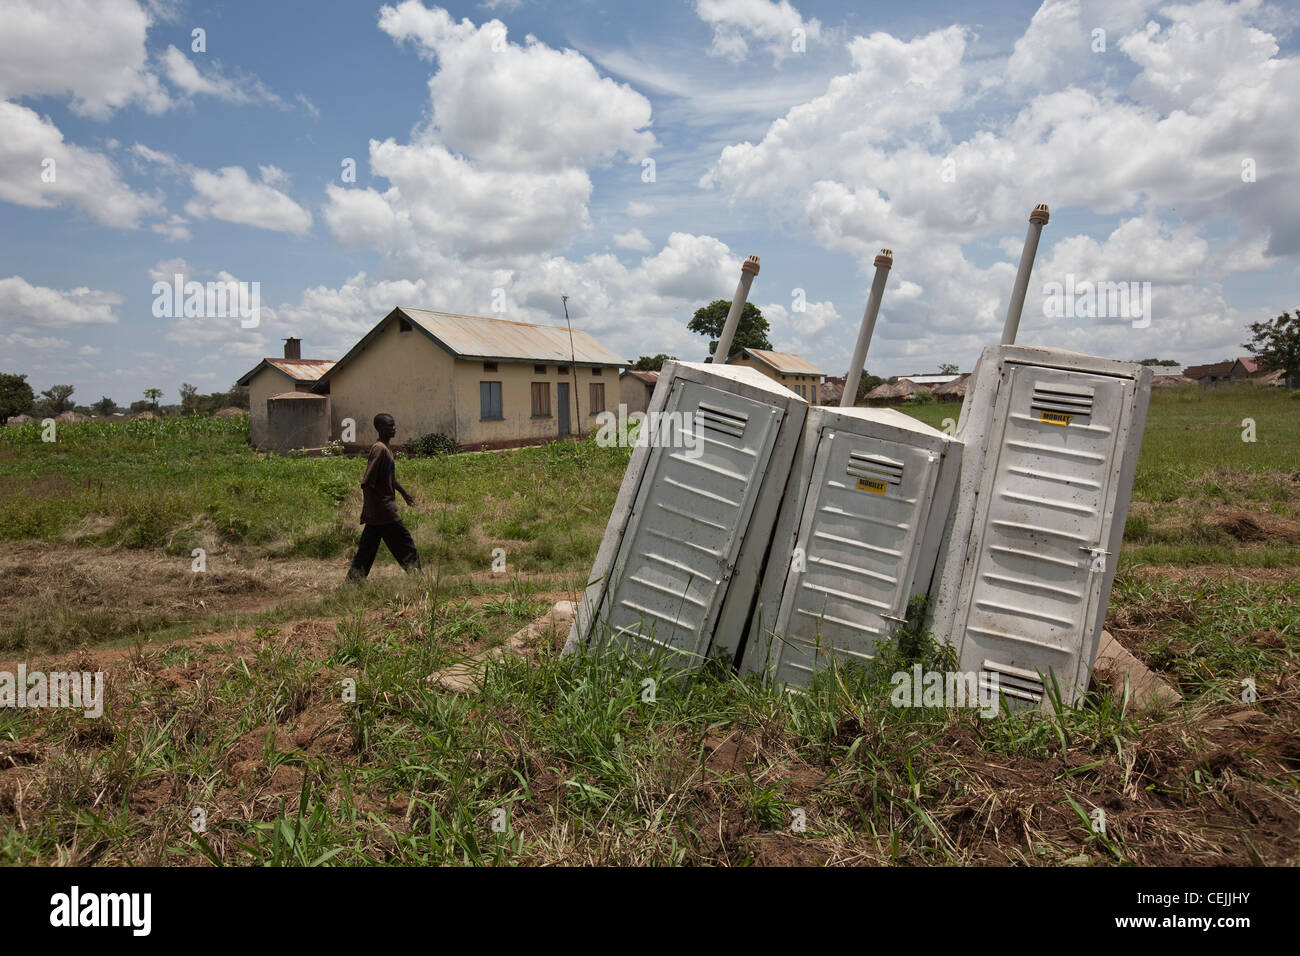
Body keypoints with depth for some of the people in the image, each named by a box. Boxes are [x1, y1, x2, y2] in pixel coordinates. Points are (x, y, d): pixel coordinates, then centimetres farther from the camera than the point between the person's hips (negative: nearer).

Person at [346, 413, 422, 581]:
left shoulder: (386, 448, 13)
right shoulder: (379, 449, -17)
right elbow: (367, 482, -21)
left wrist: (404, 493, 35)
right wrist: (370, 509, -22)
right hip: (384, 511, -9)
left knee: (367, 549, 12)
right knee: (405, 544, -1)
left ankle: (353, 580, 16)